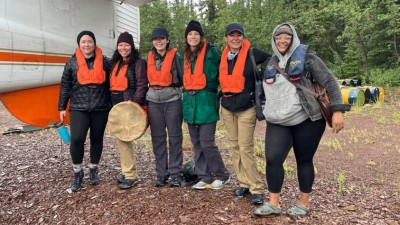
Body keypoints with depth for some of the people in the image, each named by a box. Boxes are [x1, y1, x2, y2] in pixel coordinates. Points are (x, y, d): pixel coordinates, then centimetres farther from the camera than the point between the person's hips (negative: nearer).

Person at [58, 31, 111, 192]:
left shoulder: (104, 62, 5)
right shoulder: (72, 63, 6)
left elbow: (110, 84, 8)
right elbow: (65, 86, 8)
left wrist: (113, 105, 6)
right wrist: (62, 107, 5)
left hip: (100, 108, 1)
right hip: (78, 108, -1)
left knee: (97, 139, 8)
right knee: (76, 139, -13)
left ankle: (93, 170, 28)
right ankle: (77, 173, 8)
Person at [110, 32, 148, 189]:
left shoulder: (138, 63, -7)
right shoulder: (116, 63, 17)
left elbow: (141, 86, -13)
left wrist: (134, 104, -21)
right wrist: (112, 104, 12)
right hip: (117, 105, 8)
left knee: (122, 138, -10)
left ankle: (130, 176, -1)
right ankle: (127, 171, 24)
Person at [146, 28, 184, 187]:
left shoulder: (175, 55, -3)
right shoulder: (150, 57, 10)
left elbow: (182, 77, -1)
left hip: (172, 100, -4)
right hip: (154, 102, 4)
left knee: (174, 138, 0)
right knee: (158, 138, 6)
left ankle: (176, 174, 9)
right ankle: (161, 174, 16)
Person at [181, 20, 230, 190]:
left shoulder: (211, 52, -7)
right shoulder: (184, 56, 12)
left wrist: (212, 89, -5)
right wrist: (188, 92, 15)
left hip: (206, 102, -6)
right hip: (190, 102, 7)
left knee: (207, 143, -7)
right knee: (197, 144, 10)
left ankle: (222, 176, 13)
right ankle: (204, 177, 22)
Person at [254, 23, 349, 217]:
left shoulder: (306, 57, -4)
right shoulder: (271, 63, 12)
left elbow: (329, 82, -8)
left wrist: (337, 110, -17)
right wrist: (268, 112, 21)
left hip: (307, 120, -4)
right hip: (277, 123, 4)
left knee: (304, 161, 6)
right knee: (272, 159, -7)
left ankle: (304, 204, 22)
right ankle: (273, 204, 8)